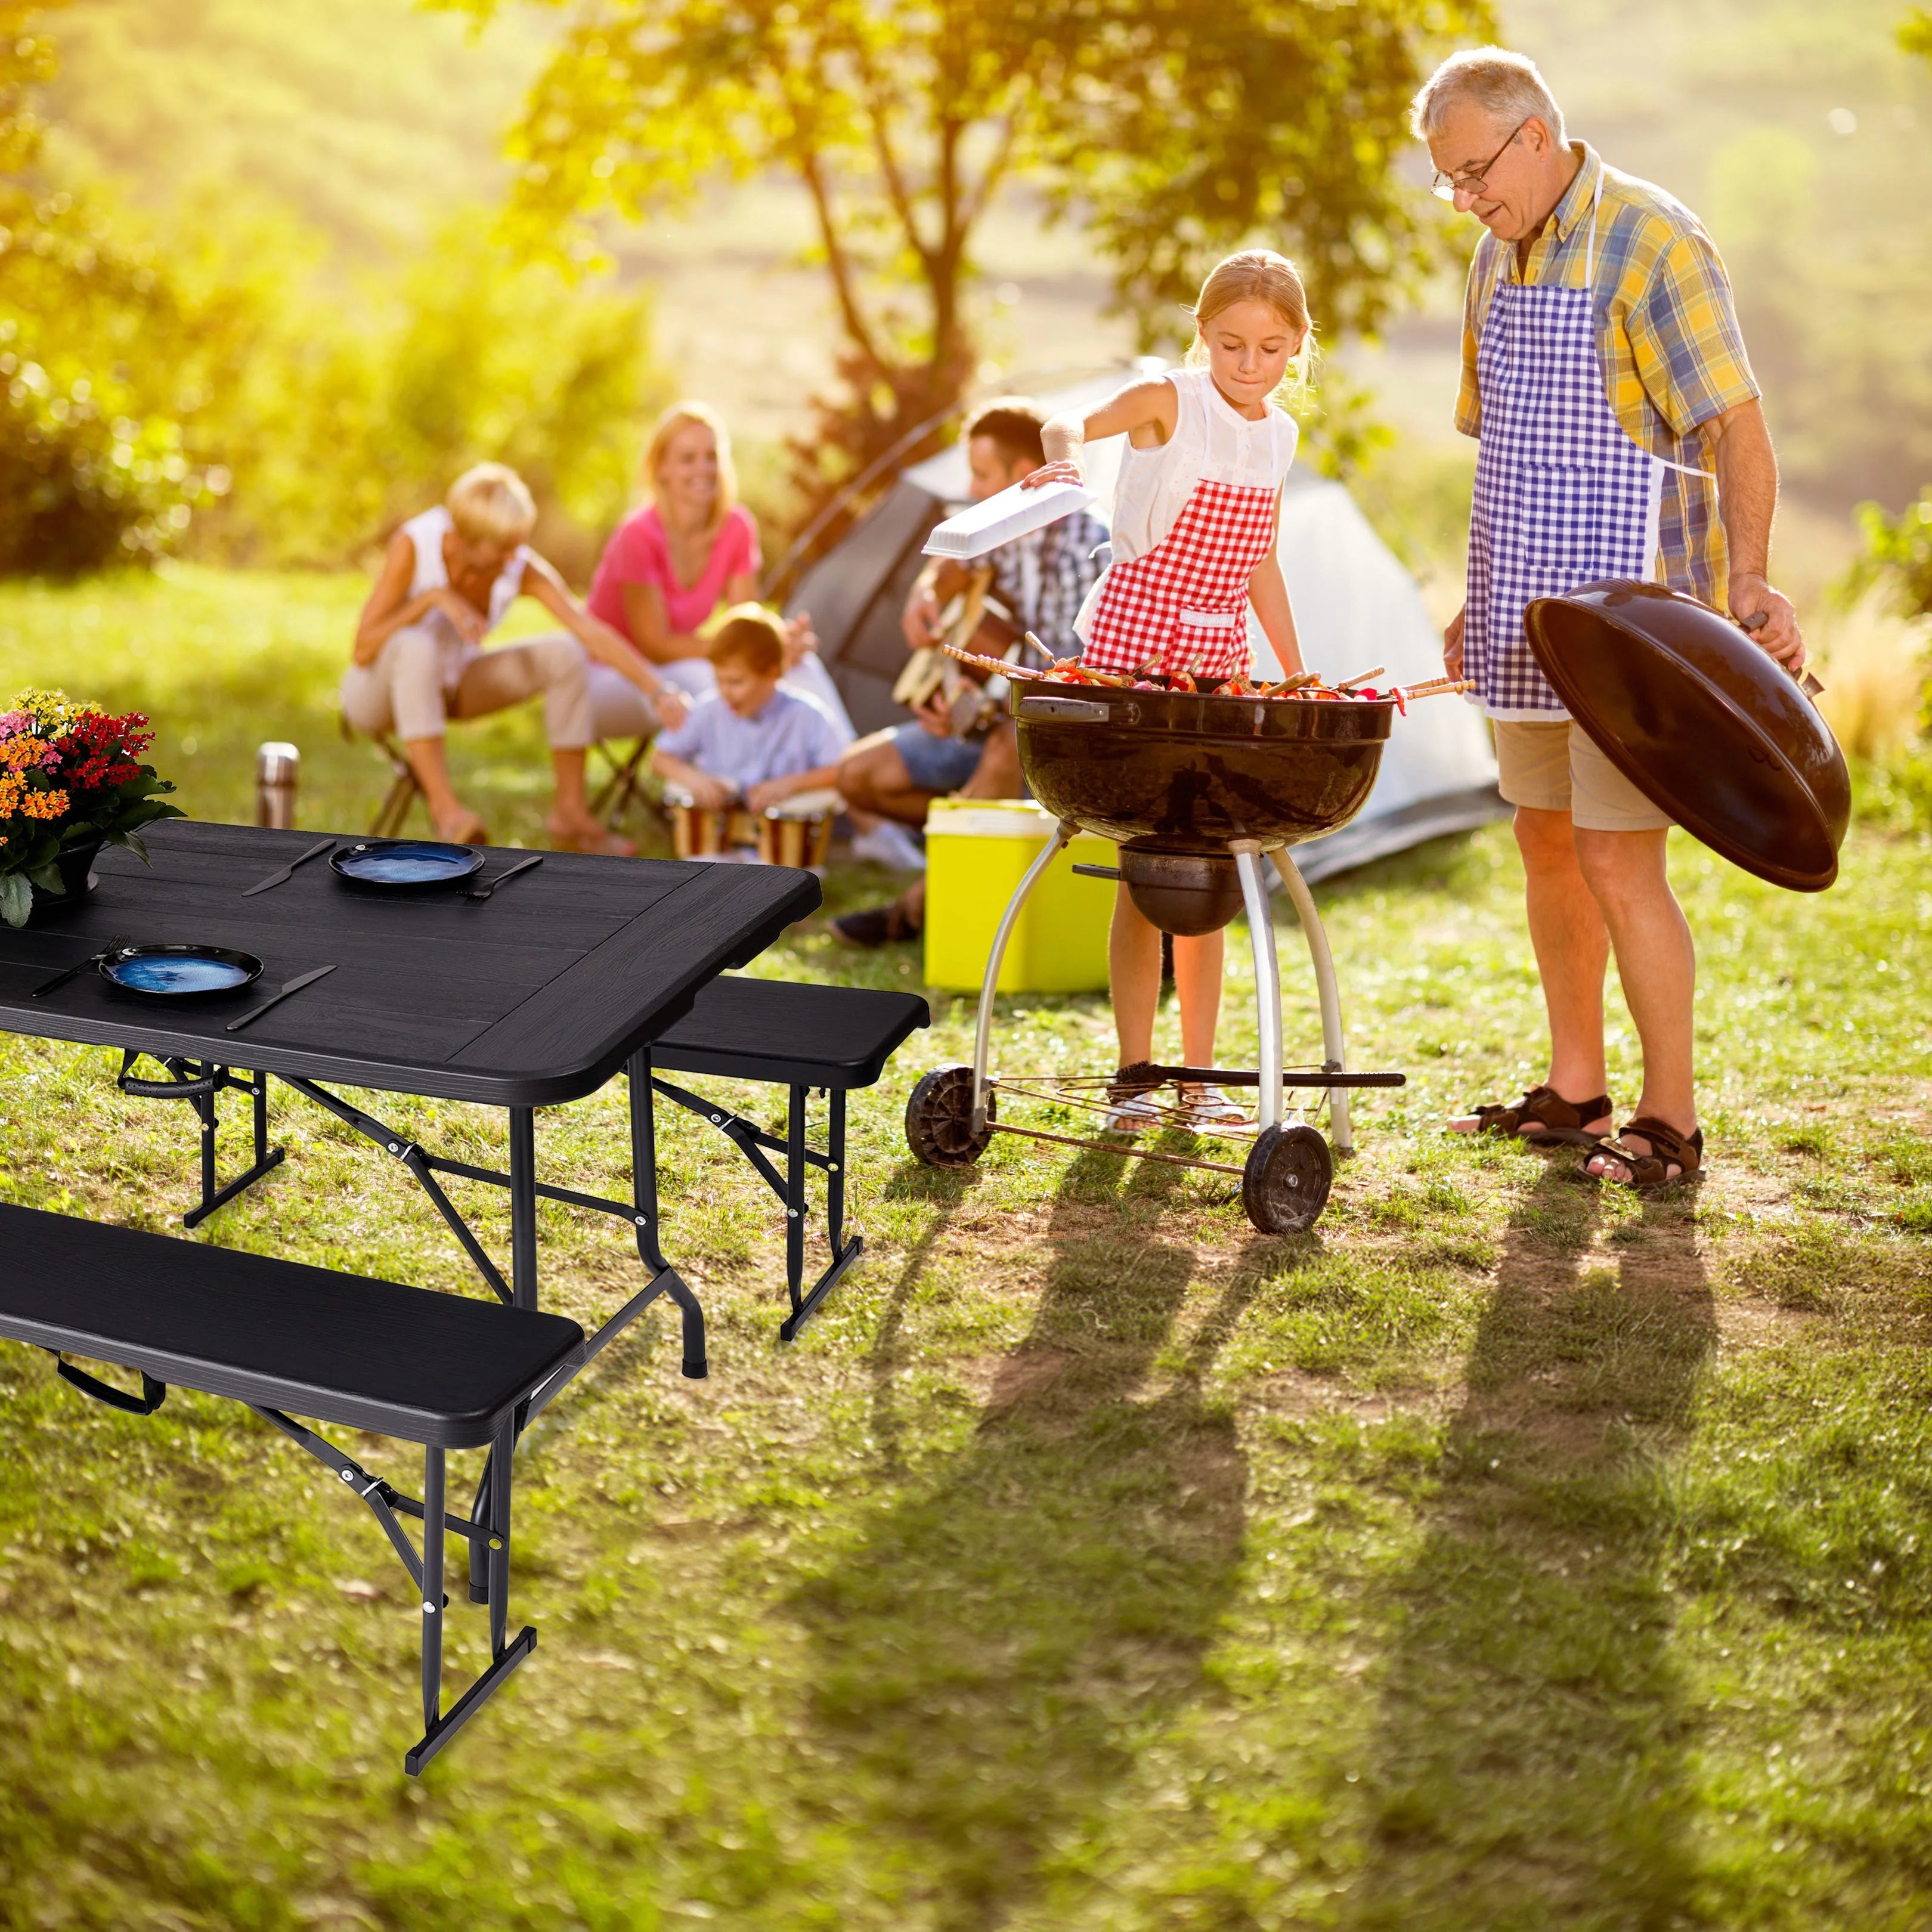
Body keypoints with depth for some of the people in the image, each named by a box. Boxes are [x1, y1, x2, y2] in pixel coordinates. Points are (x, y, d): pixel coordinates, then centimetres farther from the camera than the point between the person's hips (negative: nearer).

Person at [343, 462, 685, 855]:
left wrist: (657, 691, -37)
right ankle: (443, 804, -40)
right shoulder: (413, 545, -27)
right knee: (417, 644, -39)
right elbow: (363, 650, -26)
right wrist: (433, 598, -36)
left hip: (449, 686, 4)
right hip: (380, 690, -4)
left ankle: (570, 811, -10)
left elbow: (594, 634, -25)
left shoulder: (522, 568, -19)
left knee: (566, 655, -17)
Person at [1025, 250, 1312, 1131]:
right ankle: (1132, 1073, 5)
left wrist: (1298, 673, 17)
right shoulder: (1168, 401, -7)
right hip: (1136, 639, -5)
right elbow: (1070, 424, -5)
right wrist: (1063, 457, -30)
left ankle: (1200, 1073, 13)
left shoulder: (1279, 435, 10)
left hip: (1220, 658, 5)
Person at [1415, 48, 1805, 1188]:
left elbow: (1737, 422, -17)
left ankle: (1671, 1120, 5)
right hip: (1532, 618, 8)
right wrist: (1486, 600, 19)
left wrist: (1750, 577, -29)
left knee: (1618, 859, -8)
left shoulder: (1652, 241, -11)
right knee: (1549, 846, 12)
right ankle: (1576, 1090, 25)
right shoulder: (1500, 258, 14)